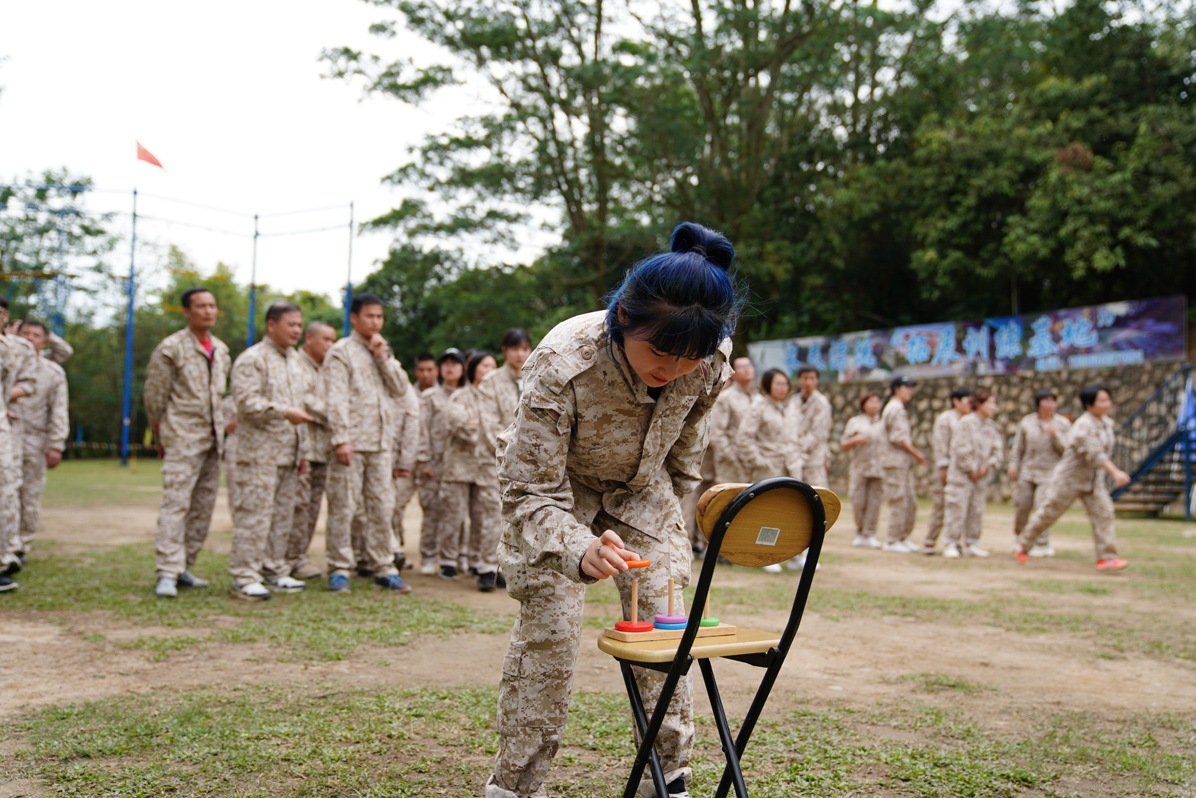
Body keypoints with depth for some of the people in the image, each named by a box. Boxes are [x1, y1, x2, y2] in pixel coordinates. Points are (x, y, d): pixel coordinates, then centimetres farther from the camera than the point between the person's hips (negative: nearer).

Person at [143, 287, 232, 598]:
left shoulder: (221, 351, 14)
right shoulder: (170, 349, -5)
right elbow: (153, 396, -2)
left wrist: (224, 426, 17)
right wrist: (162, 438, 2)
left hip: (212, 441, 7)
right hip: (183, 440, -7)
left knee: (203, 507, 8)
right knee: (175, 504, -12)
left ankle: (183, 569, 17)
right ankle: (167, 574, -12)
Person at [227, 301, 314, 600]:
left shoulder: (293, 360, 19)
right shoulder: (252, 359, -7)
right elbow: (247, 402, -17)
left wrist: (301, 451, 21)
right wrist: (284, 412, -25)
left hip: (288, 452, 8)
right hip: (260, 452, -8)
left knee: (282, 514, 11)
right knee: (254, 513, -9)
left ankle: (274, 570, 20)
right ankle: (244, 578, -6)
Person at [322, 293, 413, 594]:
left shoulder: (384, 352, 18)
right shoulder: (340, 352, -2)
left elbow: (400, 388, 8)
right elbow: (335, 399, -9)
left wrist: (384, 357, -3)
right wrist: (340, 439, -17)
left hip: (381, 443, 6)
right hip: (352, 442, -6)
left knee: (383, 506, 7)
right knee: (343, 506, -2)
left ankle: (384, 567, 14)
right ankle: (339, 569, 6)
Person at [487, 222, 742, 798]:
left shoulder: (710, 362, -26)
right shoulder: (562, 363, -39)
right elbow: (530, 491, -34)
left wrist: (673, 503, 12)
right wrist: (580, 550, -51)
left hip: (640, 490, 4)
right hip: (556, 488, -3)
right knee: (550, 625, -12)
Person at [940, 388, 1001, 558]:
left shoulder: (991, 427, 11)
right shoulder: (964, 423, -9)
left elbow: (998, 452, 9)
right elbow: (962, 450, -14)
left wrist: (987, 466, -6)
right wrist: (971, 470, -12)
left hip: (981, 477, 7)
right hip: (961, 475, -7)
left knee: (977, 512, 9)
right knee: (957, 510, -7)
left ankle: (971, 545, 18)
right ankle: (950, 545, -1)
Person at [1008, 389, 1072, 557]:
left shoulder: (1063, 424, 2)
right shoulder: (1027, 422, 5)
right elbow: (1018, 447, 10)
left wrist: (1055, 436, -17)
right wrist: (1013, 465, 1)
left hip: (1050, 472, -2)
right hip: (1028, 471, 2)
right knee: (1022, 505, 5)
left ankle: (1042, 545, -3)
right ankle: (1019, 537, 31)